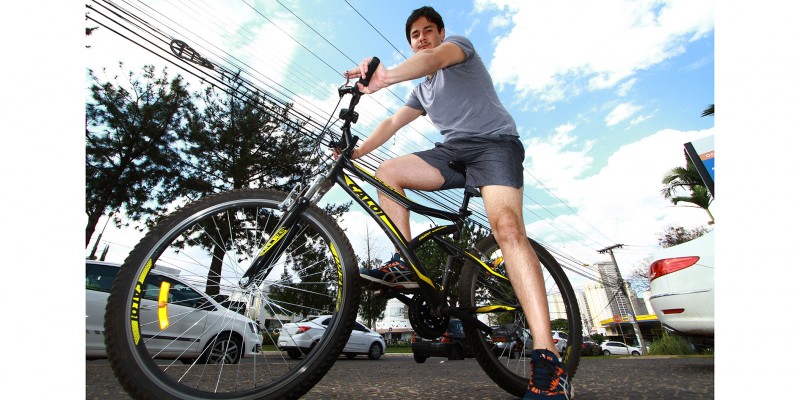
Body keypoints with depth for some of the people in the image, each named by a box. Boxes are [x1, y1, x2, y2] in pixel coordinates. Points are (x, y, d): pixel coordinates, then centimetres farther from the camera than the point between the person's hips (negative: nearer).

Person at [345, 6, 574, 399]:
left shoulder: (459, 43, 8)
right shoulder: (422, 90, 28)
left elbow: (434, 58, -16)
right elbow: (392, 123, 20)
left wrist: (387, 76, -37)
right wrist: (355, 152, 5)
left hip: (494, 142, -6)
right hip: (454, 151, 7)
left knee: (506, 226, -30)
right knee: (387, 172, -10)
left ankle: (547, 359, -32)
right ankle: (405, 264, -10)